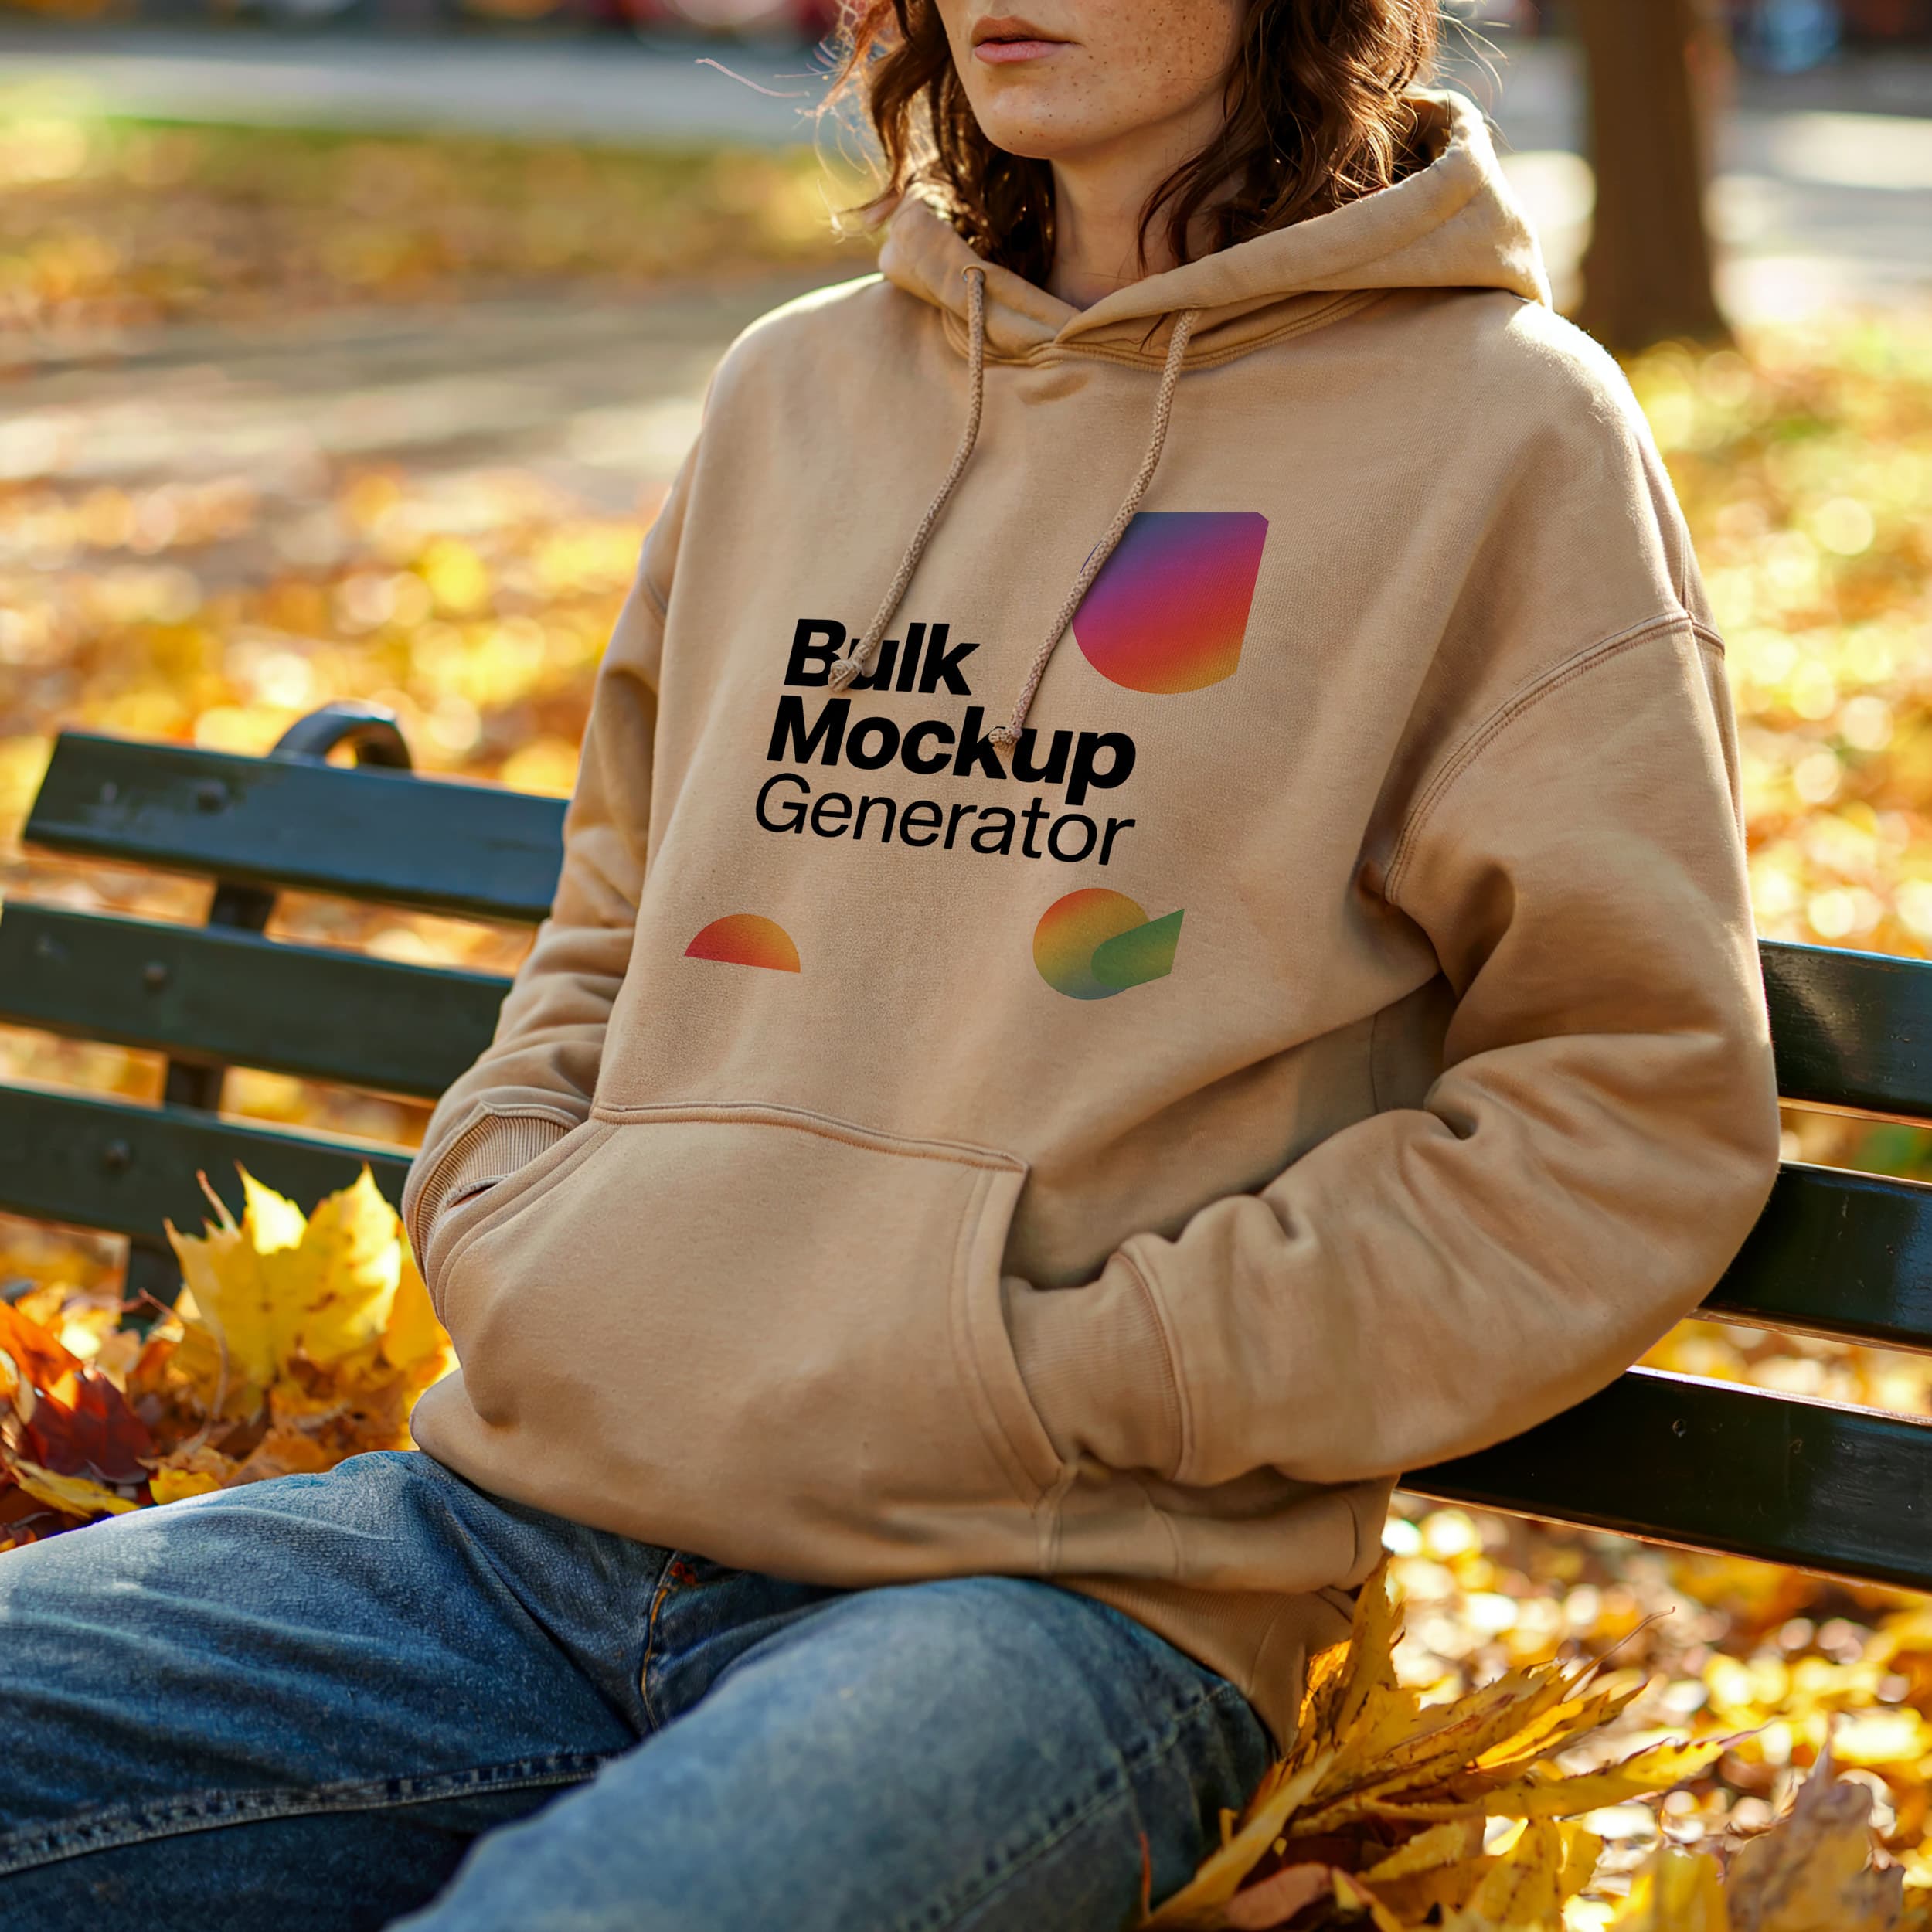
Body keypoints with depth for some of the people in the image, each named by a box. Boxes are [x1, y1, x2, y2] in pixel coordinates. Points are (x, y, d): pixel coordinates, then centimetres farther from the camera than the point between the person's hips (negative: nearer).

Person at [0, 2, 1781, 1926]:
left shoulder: (1502, 430, 2)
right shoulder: (791, 388, 19)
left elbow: (1640, 1108, -3)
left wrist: (1068, 1384, -9)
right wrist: (501, 1228, 7)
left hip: (1051, 1592, -5)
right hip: (518, 1510, 6)